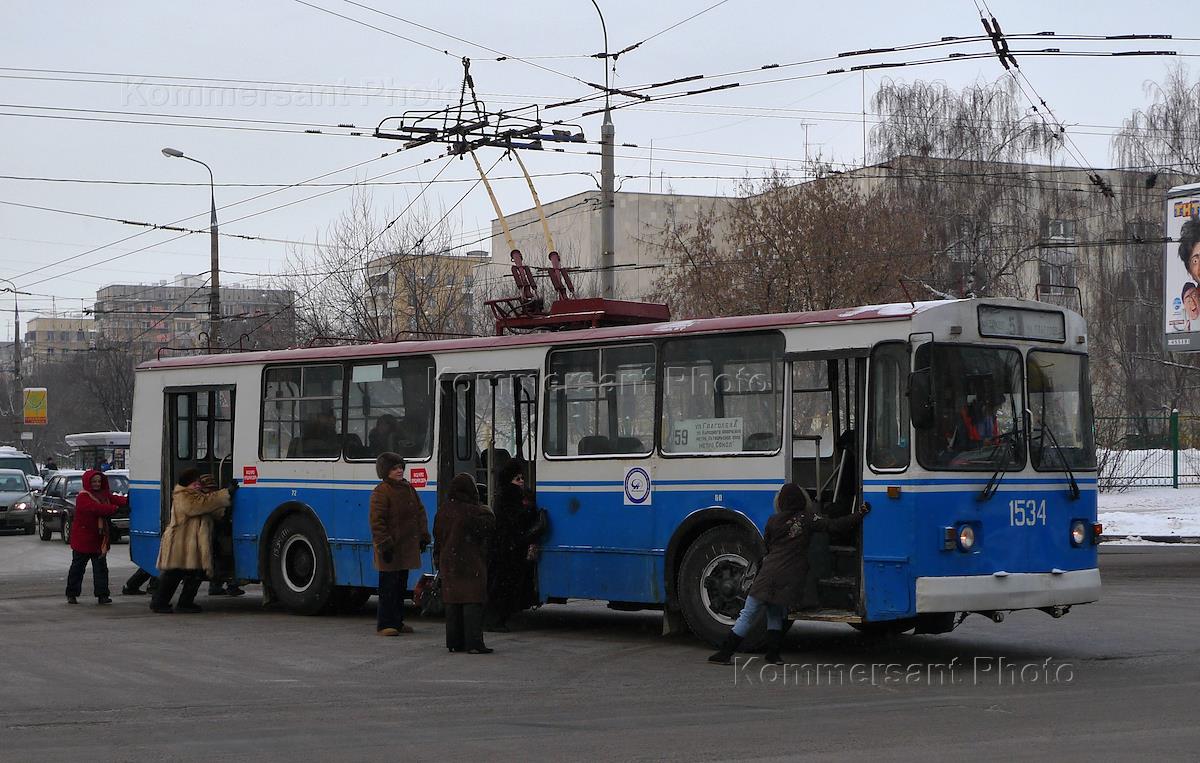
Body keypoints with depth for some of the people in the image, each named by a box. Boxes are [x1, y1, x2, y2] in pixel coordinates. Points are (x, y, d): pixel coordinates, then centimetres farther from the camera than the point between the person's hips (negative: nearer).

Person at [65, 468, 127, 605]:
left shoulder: (104, 494, 11)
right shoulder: (83, 497, -12)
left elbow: (115, 499, -5)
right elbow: (96, 508, -27)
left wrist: (127, 500, -25)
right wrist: (115, 508, -33)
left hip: (98, 539, 6)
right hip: (82, 540, -6)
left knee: (101, 567, 1)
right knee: (77, 567, 5)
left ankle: (102, 595, 2)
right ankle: (71, 595, 14)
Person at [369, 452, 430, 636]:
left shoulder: (408, 488, 13)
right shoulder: (380, 492, -13)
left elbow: (420, 513, 20)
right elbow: (377, 521, -16)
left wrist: (423, 536, 14)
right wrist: (385, 544, -20)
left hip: (407, 545, 8)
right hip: (390, 548, -8)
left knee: (401, 585, 13)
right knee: (388, 585, -6)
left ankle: (397, 622, 22)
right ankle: (384, 624, -1)